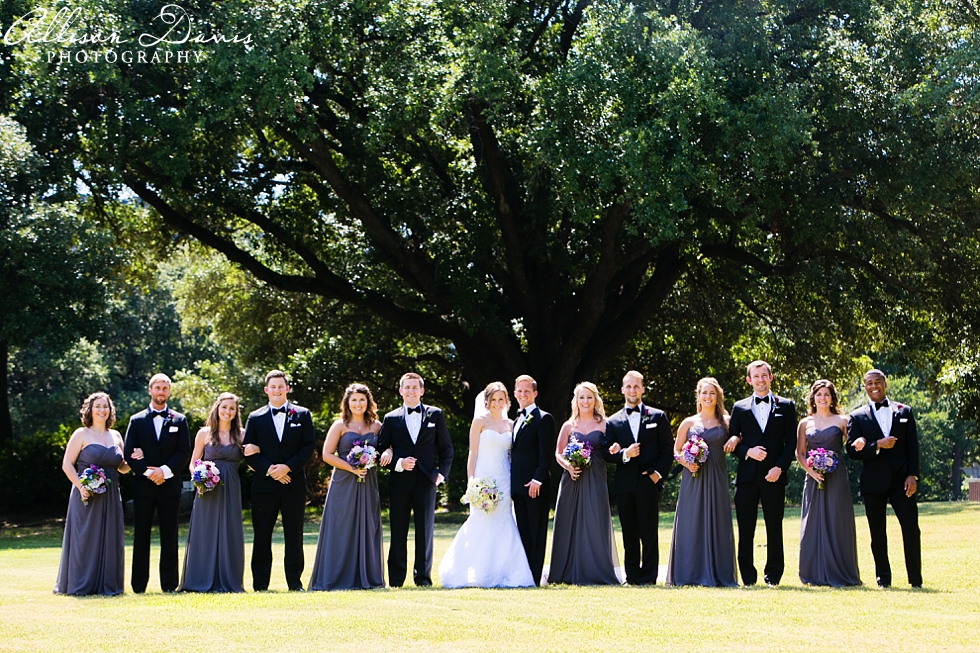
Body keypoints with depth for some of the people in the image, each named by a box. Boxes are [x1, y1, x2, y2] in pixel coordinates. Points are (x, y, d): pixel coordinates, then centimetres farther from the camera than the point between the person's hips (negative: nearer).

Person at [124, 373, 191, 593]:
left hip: (169, 484, 0)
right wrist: (147, 471, -12)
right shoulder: (137, 420, 9)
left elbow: (184, 453, 2)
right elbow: (129, 454, 2)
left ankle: (169, 583, 3)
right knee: (141, 536, 1)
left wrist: (165, 470, -12)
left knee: (169, 536, 0)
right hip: (143, 485, 0)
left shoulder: (179, 421, 10)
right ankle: (139, 584, 4)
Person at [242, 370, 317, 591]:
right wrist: (268, 469, -11)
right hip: (264, 484, 0)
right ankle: (260, 584, 6)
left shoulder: (302, 415, 9)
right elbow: (248, 452, 3)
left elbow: (309, 446, 2)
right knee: (262, 536, 2)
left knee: (294, 535, 1)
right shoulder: (255, 418, 9)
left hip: (294, 483, 0)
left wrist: (288, 467, -10)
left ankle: (295, 582, 7)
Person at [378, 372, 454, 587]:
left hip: (426, 481, 0)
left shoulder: (435, 415, 9)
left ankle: (423, 577, 8)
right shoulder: (391, 419, 9)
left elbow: (446, 448, 10)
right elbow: (381, 450, 7)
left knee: (425, 530, 1)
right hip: (399, 481, 0)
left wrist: (441, 473, -1)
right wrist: (398, 463, -10)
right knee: (398, 532, 2)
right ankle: (396, 578, 8)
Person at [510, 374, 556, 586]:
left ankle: (534, 577, -4)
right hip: (518, 486, 8)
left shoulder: (543, 418, -5)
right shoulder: (517, 420, 21)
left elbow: (547, 454, -12)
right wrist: (512, 484, 13)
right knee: (523, 533, 9)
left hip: (535, 486, -8)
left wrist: (537, 479, -20)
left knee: (536, 533, -4)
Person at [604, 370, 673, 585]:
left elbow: (668, 449, 5)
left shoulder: (657, 417, 9)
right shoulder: (613, 422, 13)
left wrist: (657, 473, -7)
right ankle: (632, 578, 8)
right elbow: (608, 454, 7)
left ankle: (648, 577, 0)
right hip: (624, 485, 2)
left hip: (648, 482, -2)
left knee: (649, 534, -4)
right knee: (629, 535, 4)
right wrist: (624, 454, -12)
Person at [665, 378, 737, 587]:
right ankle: (691, 574, 2)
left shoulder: (726, 422, 9)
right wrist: (686, 462, -8)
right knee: (691, 522, -2)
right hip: (693, 478, 0)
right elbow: (676, 451, 10)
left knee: (716, 523, -1)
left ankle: (716, 574, 4)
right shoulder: (688, 423, 8)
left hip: (717, 480, 0)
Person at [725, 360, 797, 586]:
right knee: (745, 529, 0)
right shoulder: (739, 408, 12)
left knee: (774, 528, 1)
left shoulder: (786, 406, 9)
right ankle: (748, 576, 6)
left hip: (773, 476, -1)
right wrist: (748, 451, -9)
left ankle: (773, 575, 9)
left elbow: (791, 443, 4)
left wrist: (779, 467, -9)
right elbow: (731, 444, 10)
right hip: (747, 477, 1)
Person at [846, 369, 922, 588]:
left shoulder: (904, 412, 10)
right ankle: (883, 578, 12)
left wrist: (912, 475, -4)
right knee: (877, 533, 4)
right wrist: (877, 446, -14)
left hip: (901, 479, 0)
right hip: (873, 481, 0)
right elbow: (852, 450, -1)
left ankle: (916, 579, 0)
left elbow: (912, 446, 6)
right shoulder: (858, 417, 6)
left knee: (911, 528, -6)